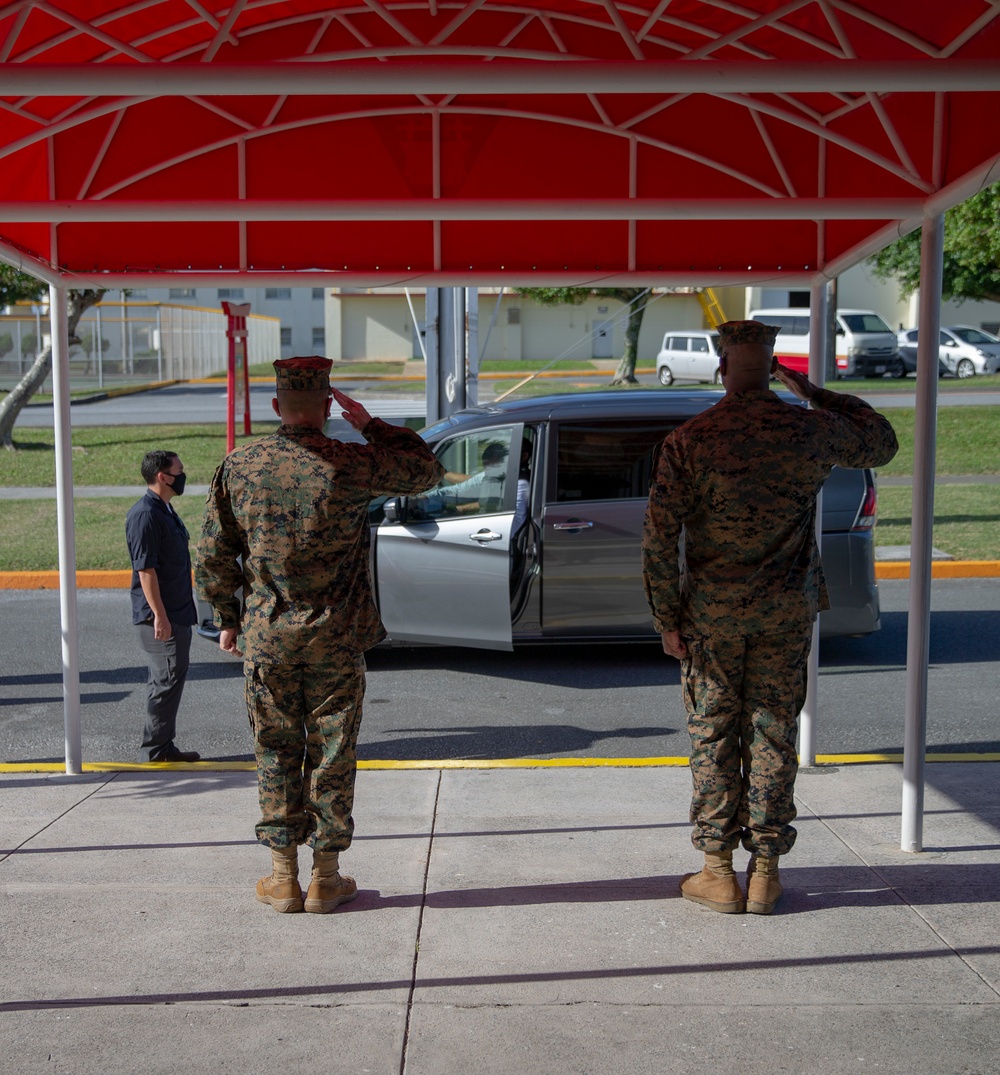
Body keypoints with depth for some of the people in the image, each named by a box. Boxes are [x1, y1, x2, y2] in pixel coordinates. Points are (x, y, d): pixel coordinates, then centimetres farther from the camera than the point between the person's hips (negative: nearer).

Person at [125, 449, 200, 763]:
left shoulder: (164, 511, 15)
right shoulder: (145, 514, -16)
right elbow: (145, 569, -21)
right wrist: (159, 615, -23)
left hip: (177, 613, 10)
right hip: (161, 618, -10)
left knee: (167, 679, 14)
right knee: (167, 680, -6)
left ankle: (162, 746, 22)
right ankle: (155, 749, 1)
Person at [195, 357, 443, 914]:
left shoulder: (238, 466, -2)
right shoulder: (351, 465, -10)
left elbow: (212, 557, 3)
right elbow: (427, 468, 6)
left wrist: (228, 618, 16)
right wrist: (371, 424, 11)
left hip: (266, 636, 2)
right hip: (337, 637, -2)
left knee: (276, 751, 11)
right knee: (331, 752, 8)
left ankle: (284, 878, 16)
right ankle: (326, 878, 15)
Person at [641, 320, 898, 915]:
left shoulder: (688, 440, -9)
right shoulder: (814, 430, -4)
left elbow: (660, 538, -10)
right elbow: (882, 441, 18)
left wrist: (668, 618, -1)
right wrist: (814, 392, 18)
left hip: (712, 610, -1)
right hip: (788, 609, 2)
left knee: (714, 732, 8)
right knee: (774, 732, 10)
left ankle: (718, 871, 13)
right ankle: (765, 871, 16)